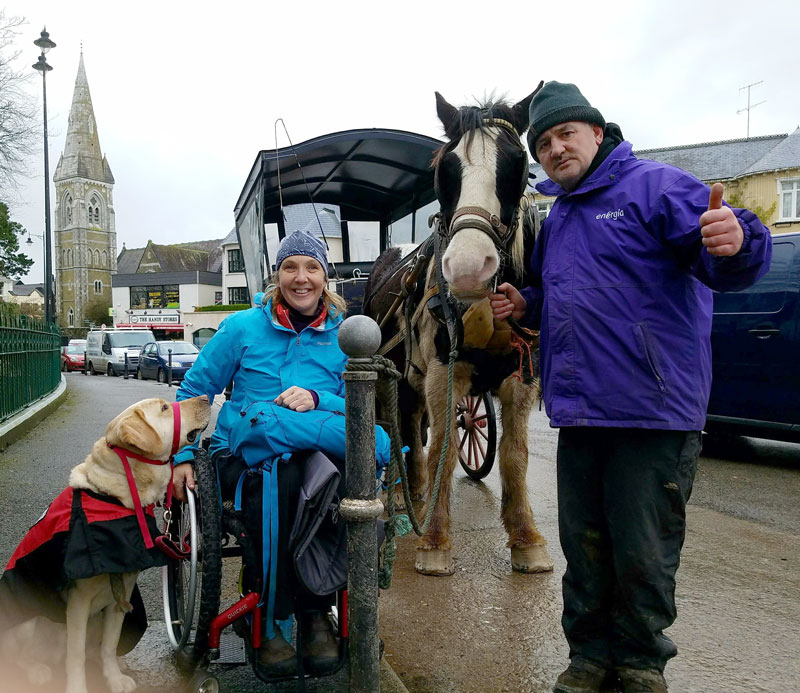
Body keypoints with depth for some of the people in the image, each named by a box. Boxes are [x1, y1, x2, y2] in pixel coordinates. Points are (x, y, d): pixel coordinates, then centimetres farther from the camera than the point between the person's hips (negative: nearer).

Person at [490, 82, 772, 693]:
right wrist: (525, 305, 10)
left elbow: (724, 263, -18)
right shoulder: (557, 219, 18)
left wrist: (736, 243, -41)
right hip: (578, 411, 7)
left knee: (644, 555, 4)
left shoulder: (657, 186, -6)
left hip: (653, 409, -7)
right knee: (583, 547, 15)